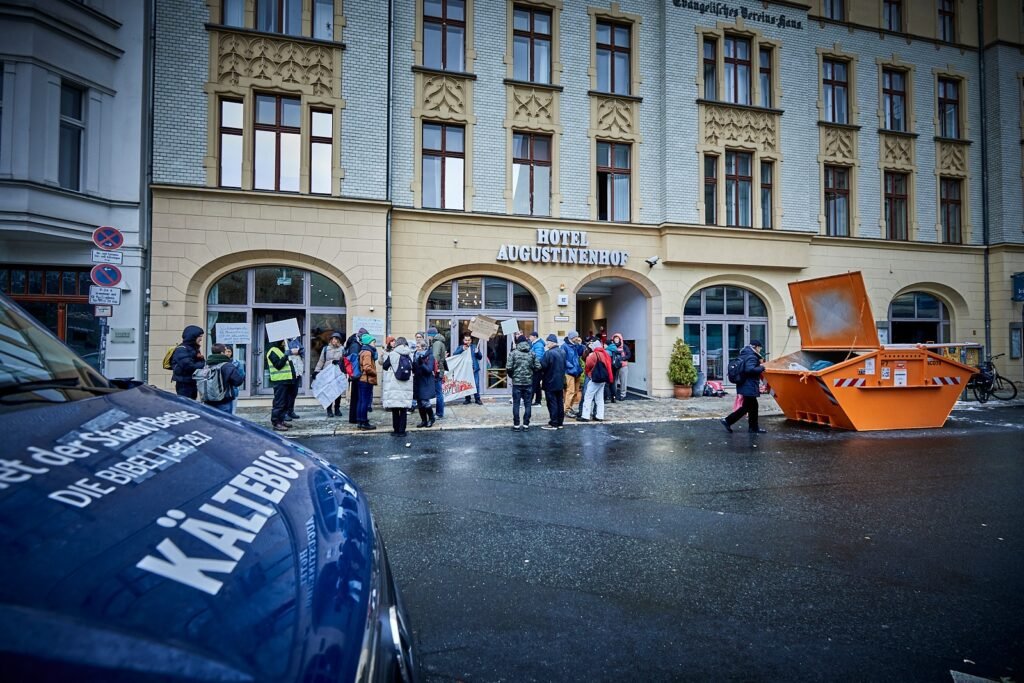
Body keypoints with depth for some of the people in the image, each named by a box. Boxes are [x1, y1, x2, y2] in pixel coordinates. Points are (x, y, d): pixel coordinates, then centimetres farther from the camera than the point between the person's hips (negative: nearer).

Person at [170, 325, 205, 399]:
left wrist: (201, 358, -8)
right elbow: (188, 366, -24)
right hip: (184, 385, -9)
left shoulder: (194, 349, 15)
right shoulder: (182, 349, -14)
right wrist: (203, 364, -15)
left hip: (192, 383, 9)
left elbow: (200, 363, 13)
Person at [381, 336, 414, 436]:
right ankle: (402, 430, 7)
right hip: (406, 386, 2)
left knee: (395, 409, 7)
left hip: (394, 386, -2)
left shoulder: (392, 354, -6)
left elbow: (384, 366, 1)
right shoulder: (410, 355, 3)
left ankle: (396, 430, 11)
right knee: (404, 409, 7)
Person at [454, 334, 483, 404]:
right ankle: (467, 399, 11)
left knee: (476, 384, -3)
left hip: (474, 369, 0)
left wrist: (477, 352, -11)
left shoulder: (474, 347, 12)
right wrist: (462, 349, -16)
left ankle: (477, 399, 6)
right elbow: (455, 354, -5)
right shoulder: (460, 348, 11)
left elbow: (480, 357, 9)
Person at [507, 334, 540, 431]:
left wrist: (511, 376, 8)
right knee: (527, 404, 8)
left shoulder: (513, 353, -5)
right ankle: (526, 424, 9)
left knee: (516, 404, 5)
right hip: (528, 382, 2)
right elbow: (538, 367, -1)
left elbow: (508, 368, -10)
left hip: (517, 382, -2)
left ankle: (516, 425, 6)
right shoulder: (532, 353, 3)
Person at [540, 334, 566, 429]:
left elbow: (542, 365, -19)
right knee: (560, 402, 12)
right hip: (560, 382, 8)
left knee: (552, 403, -2)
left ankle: (553, 423, 1)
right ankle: (560, 422, 19)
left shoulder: (549, 353, -20)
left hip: (550, 382, -8)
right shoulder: (562, 352, 7)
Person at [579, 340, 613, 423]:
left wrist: (588, 357, 6)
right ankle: (599, 416, 12)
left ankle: (585, 416, -6)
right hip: (603, 378, 8)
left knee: (588, 397, -4)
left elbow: (588, 364, -9)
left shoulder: (595, 354, -14)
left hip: (595, 378, -8)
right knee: (600, 398, 12)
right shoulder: (605, 354, 11)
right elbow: (608, 365, 17)